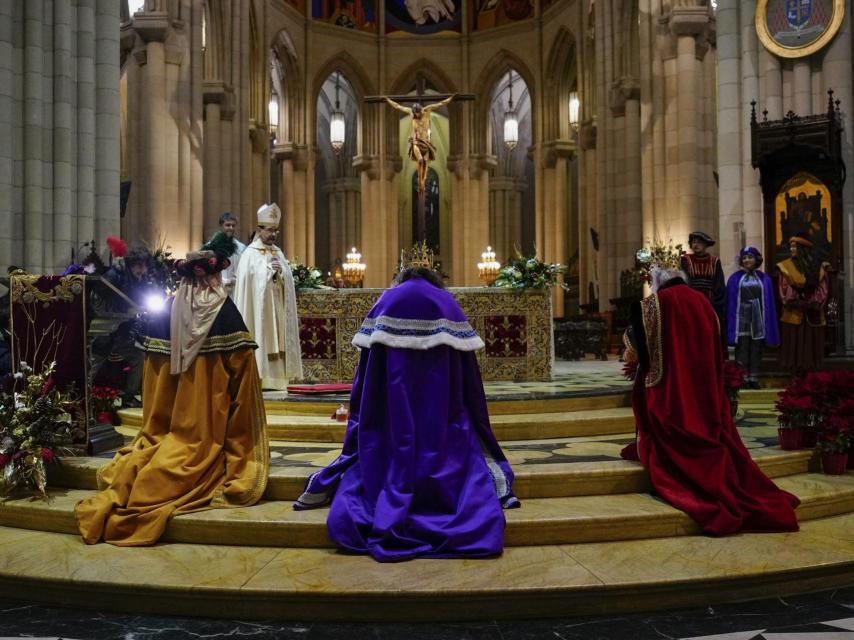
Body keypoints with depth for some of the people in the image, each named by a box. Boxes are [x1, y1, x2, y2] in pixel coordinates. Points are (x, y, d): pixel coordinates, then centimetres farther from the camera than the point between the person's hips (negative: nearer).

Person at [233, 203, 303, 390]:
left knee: (276, 341, 3)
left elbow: (289, 280, 9)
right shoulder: (250, 254, -2)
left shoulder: (278, 253, 14)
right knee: (259, 340, -7)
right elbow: (246, 282, -10)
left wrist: (280, 272, -10)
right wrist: (270, 271, -10)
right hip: (258, 308, -5)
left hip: (277, 309, 5)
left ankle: (276, 375, 6)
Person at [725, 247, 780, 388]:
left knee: (756, 350, 3)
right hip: (742, 318, -2)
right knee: (742, 350, -3)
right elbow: (731, 303, 2)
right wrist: (732, 322, -5)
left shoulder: (764, 279, 8)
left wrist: (768, 322, 3)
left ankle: (754, 378, 8)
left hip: (758, 319, 2)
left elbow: (769, 303, 9)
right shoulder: (735, 279, 4)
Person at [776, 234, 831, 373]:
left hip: (812, 315, 1)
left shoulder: (818, 266, 6)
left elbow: (823, 290, 3)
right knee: (793, 345, -1)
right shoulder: (786, 267, 2)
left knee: (810, 345, 3)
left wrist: (814, 304, -9)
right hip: (793, 314, -1)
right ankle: (796, 376, 3)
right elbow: (784, 290, -3)